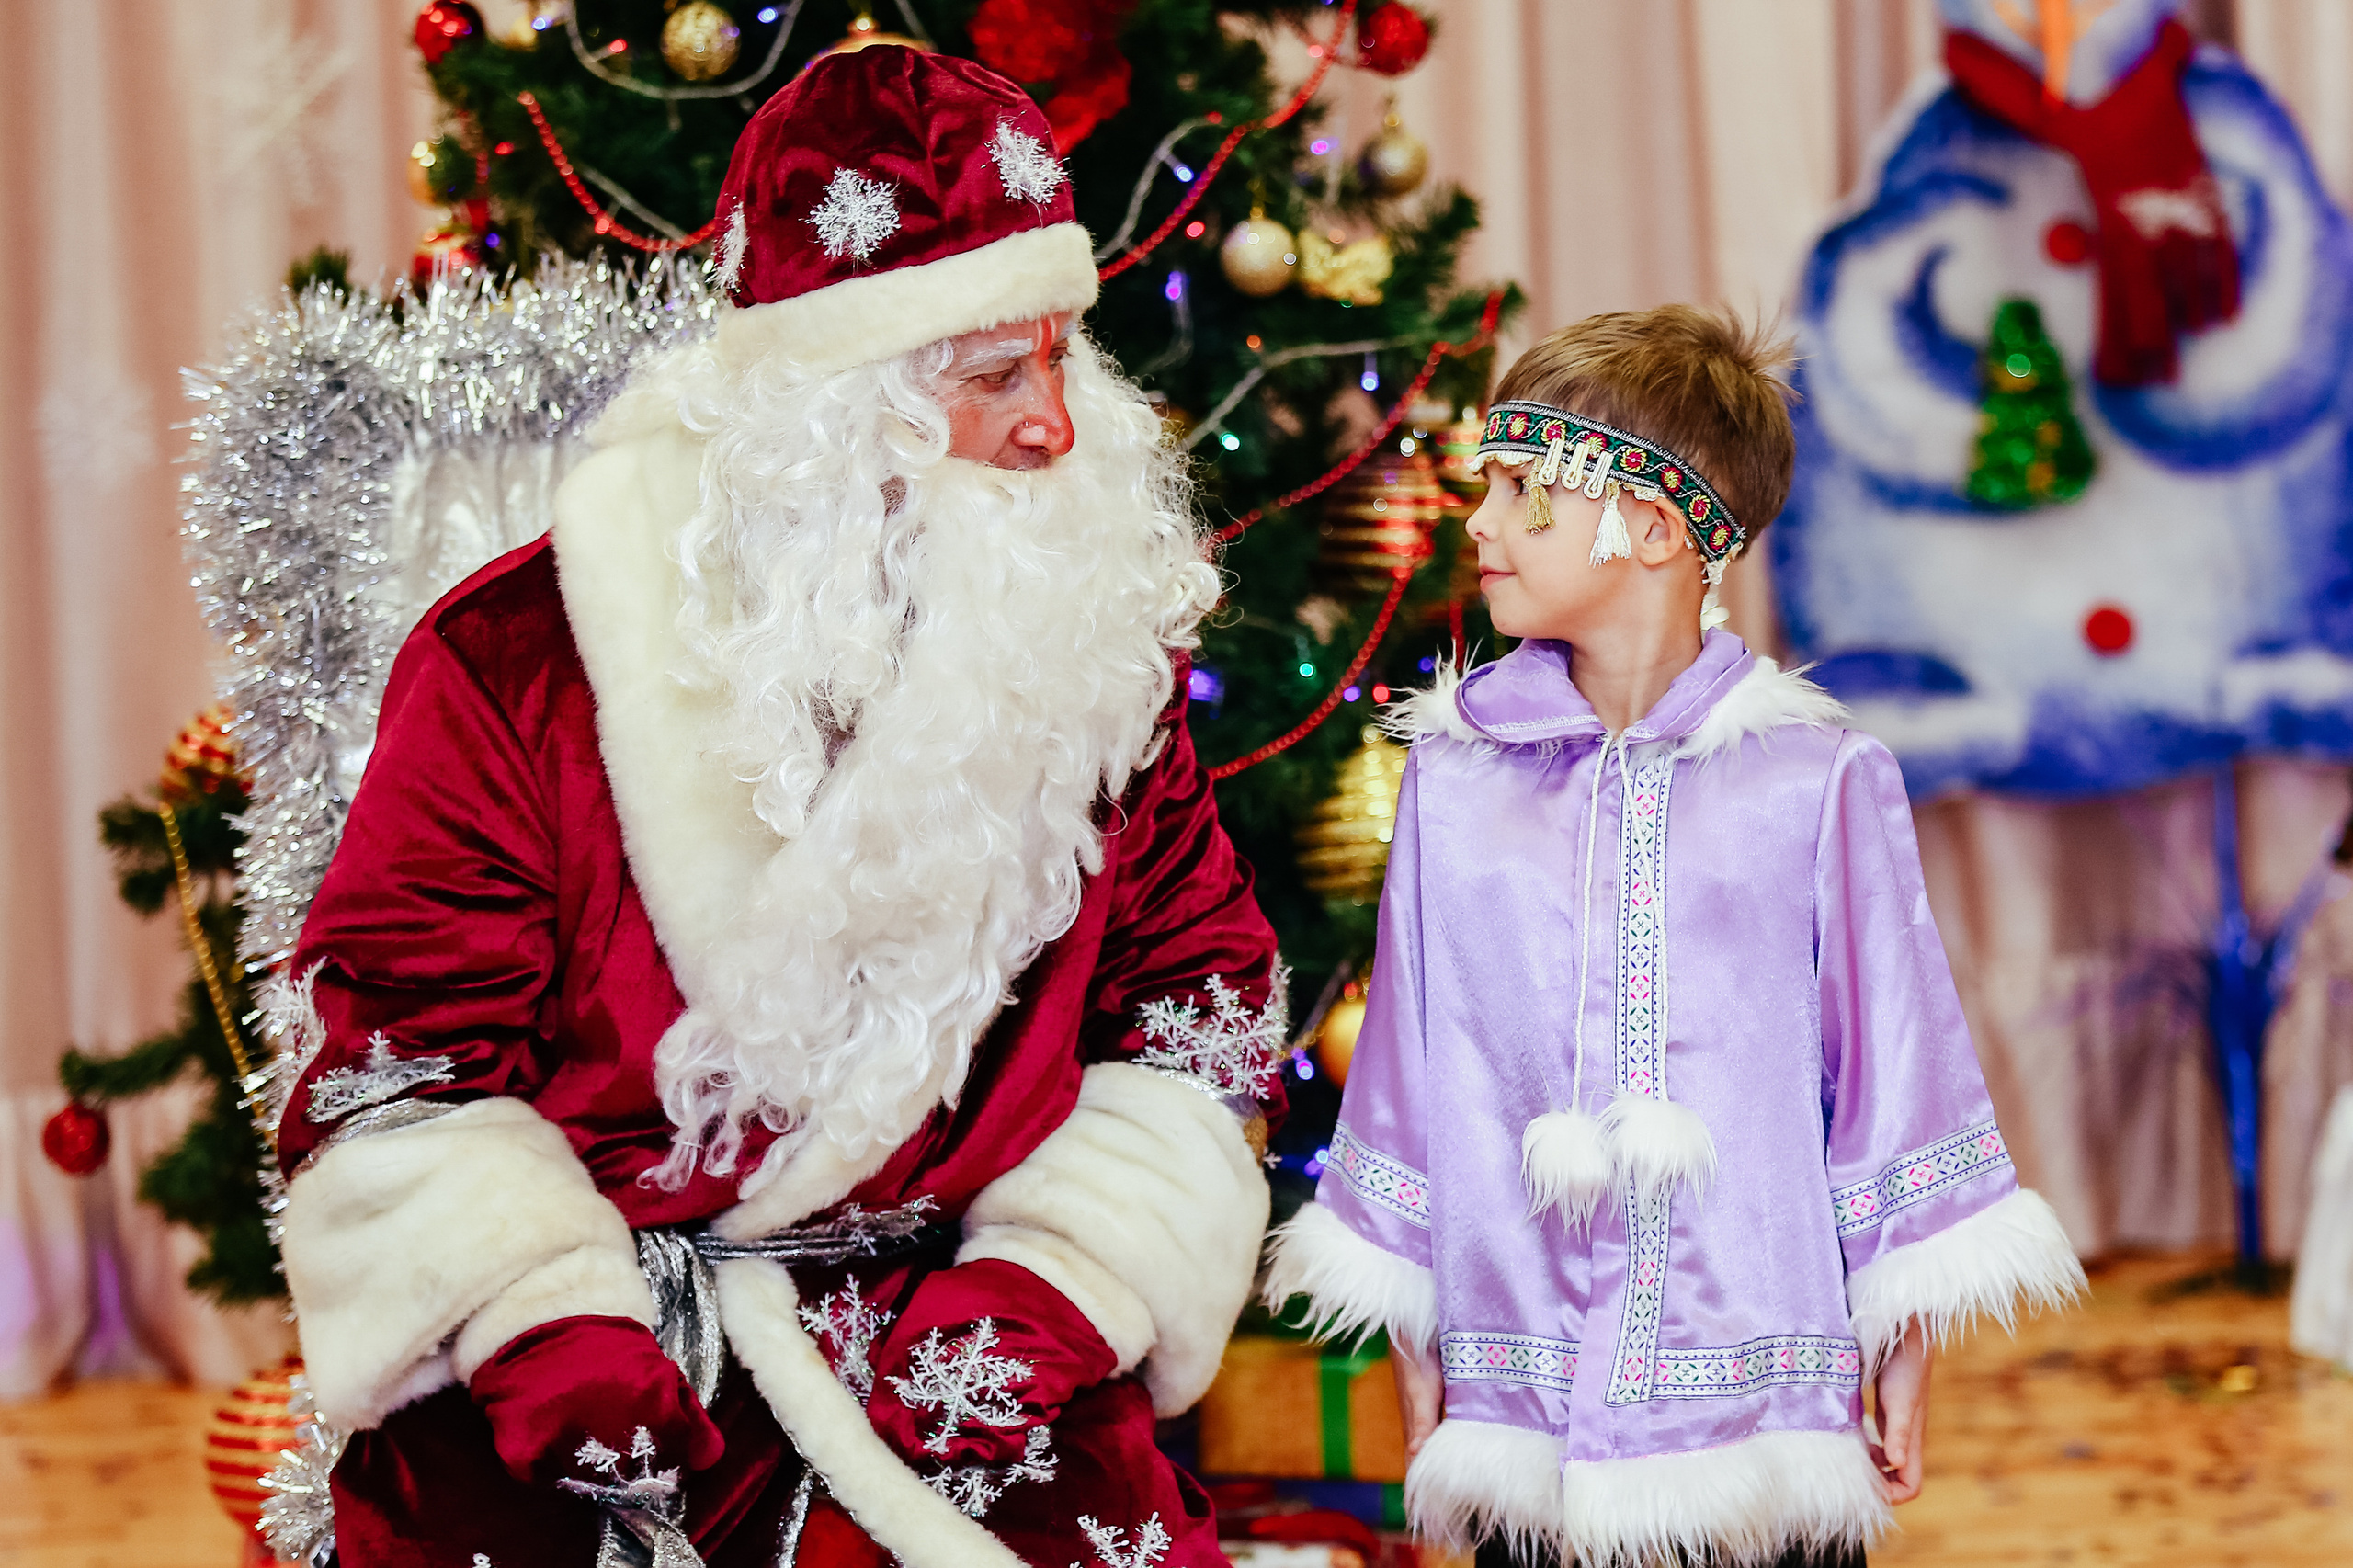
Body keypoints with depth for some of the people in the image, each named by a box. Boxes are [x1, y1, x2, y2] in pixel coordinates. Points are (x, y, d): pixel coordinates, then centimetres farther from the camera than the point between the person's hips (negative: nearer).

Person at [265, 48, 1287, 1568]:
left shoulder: (1094, 645, 4)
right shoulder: (520, 660, -6)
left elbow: (1203, 991, 11)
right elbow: (392, 1037, -2)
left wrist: (1055, 1276, -3)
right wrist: (539, 1320, -15)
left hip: (954, 1325, 2)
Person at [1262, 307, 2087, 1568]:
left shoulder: (1818, 779, -2)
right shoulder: (1453, 778, 5)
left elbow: (1888, 1066, 2)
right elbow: (1410, 1073, 10)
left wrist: (1905, 1374, 4)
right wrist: (1415, 1369, 11)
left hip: (1765, 1406, -2)